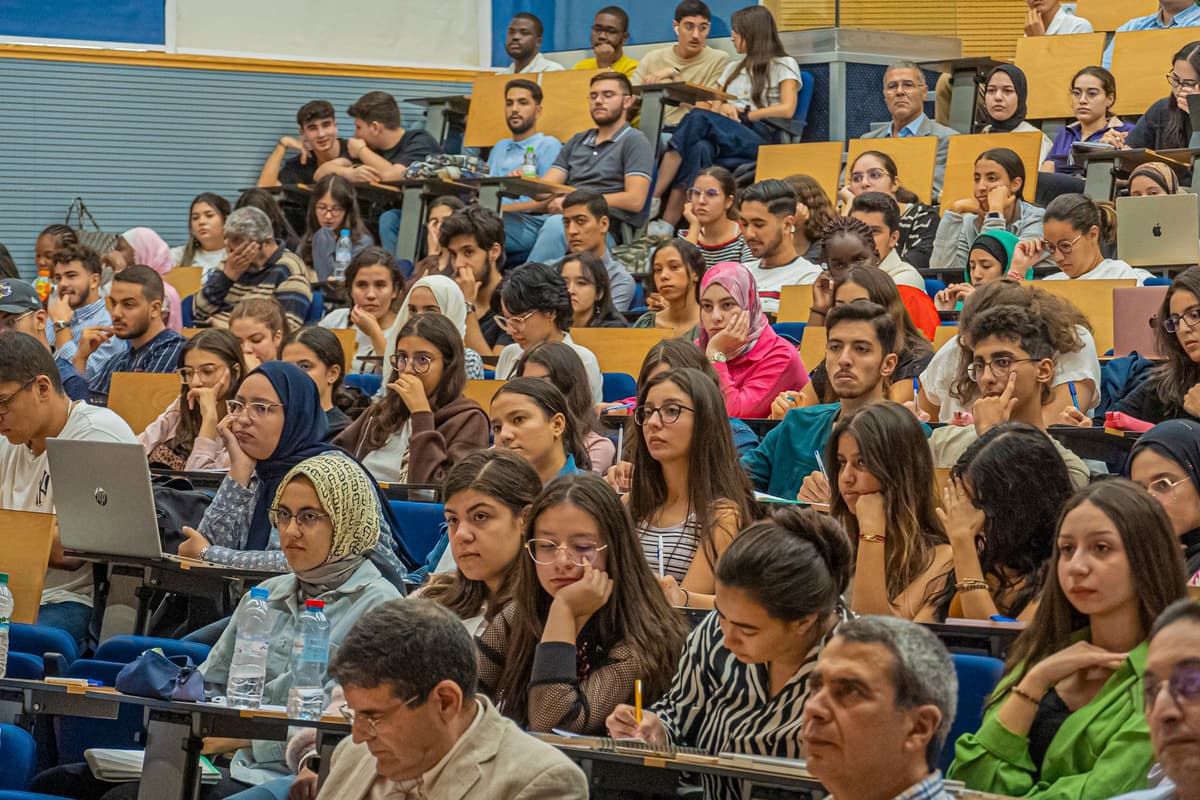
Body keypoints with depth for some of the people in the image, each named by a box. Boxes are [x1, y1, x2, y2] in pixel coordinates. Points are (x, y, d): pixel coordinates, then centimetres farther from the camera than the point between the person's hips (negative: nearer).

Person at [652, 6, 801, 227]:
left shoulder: (784, 65, 13)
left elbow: (787, 109, -3)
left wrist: (744, 114, -7)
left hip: (761, 139, -5)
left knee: (699, 118, -33)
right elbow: (714, 106, 22)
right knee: (701, 148, -36)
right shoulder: (733, 68, 33)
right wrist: (720, 108, -2)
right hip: (726, 137, 5)